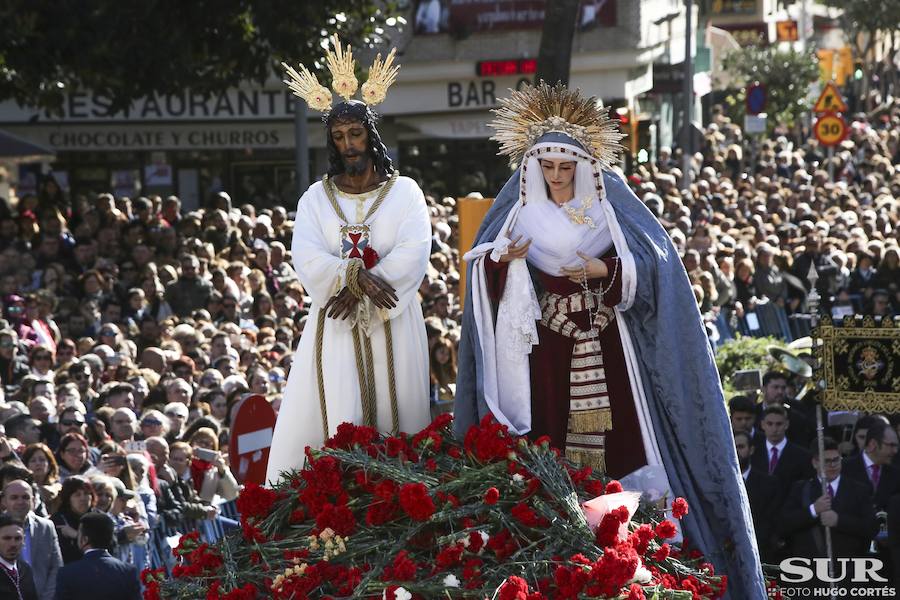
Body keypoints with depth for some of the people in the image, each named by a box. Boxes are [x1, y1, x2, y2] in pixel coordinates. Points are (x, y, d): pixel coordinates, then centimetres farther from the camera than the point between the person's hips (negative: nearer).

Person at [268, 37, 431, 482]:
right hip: (335, 328, 0)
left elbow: (414, 253, -9)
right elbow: (308, 260, -5)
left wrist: (357, 290, -16)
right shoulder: (317, 198, 9)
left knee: (393, 428, -1)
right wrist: (356, 274, -22)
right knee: (336, 433, -8)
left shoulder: (404, 191, 6)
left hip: (394, 328, 0)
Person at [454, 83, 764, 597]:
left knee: (610, 430, -6)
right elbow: (486, 268, 1)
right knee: (549, 429, -4)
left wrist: (606, 270, -18)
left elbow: (650, 259, -2)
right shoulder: (520, 206, 4)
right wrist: (505, 258, -21)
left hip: (603, 342, 0)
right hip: (545, 342, 0)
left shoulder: (609, 201, 1)